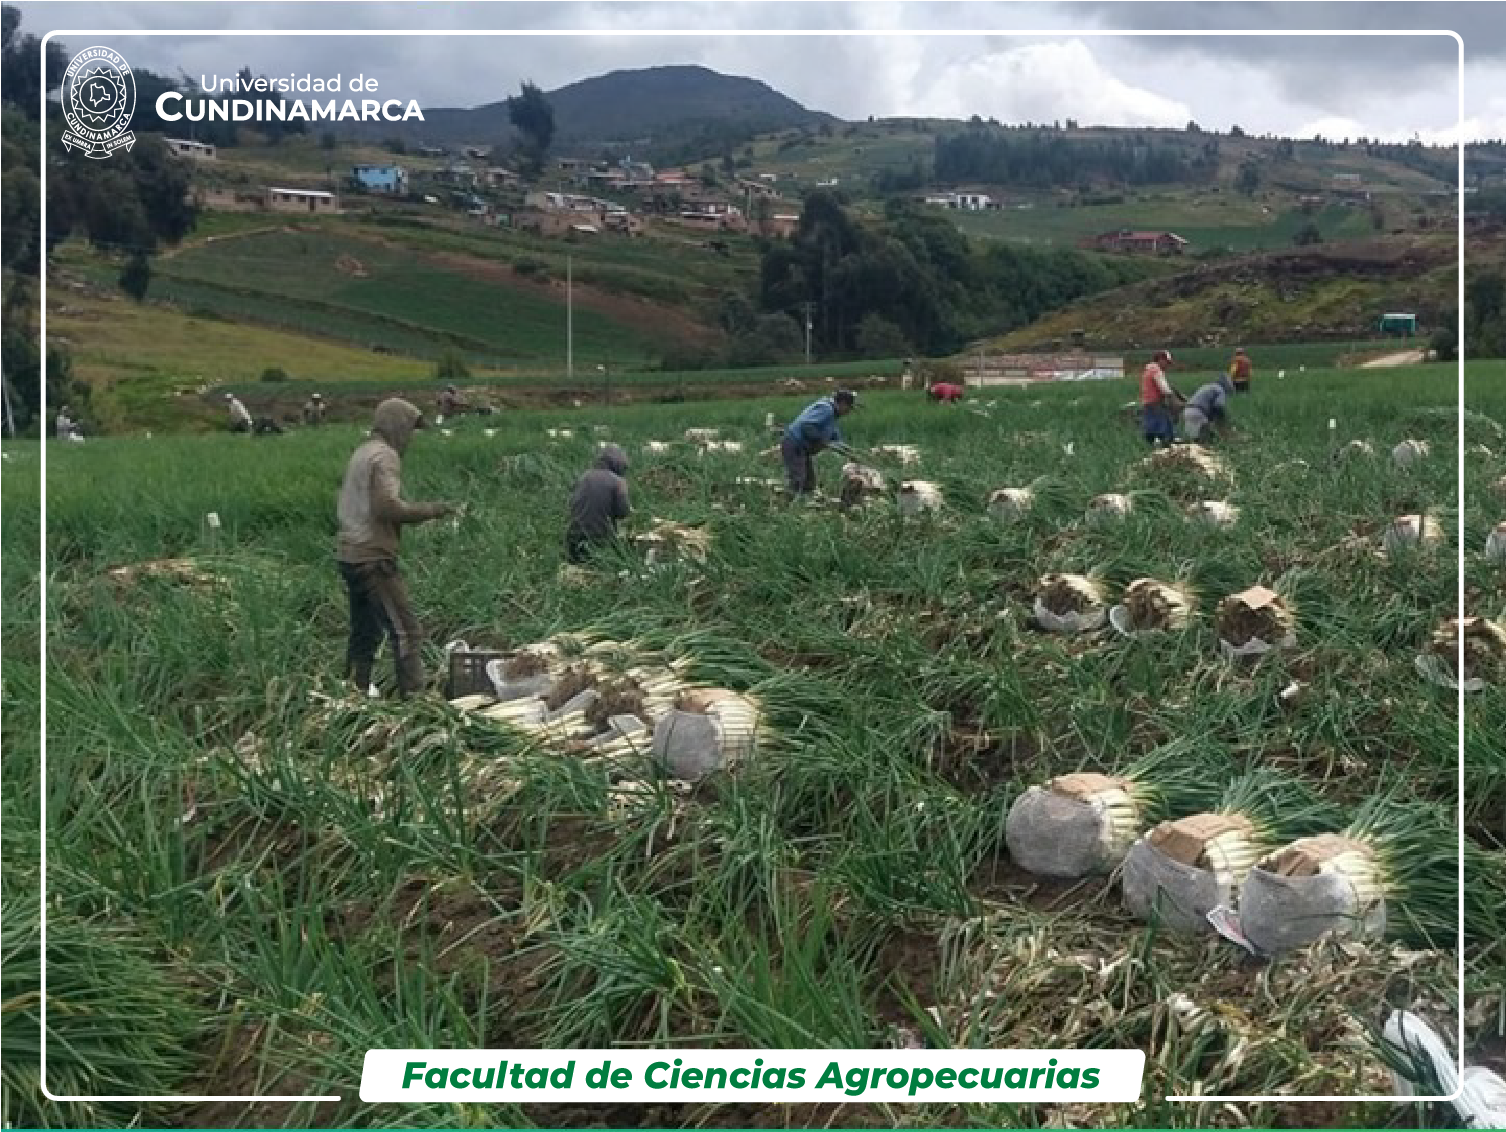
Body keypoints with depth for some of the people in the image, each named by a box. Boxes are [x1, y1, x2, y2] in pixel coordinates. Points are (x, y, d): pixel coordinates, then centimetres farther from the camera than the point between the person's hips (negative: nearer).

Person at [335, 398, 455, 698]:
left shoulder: (360, 453, 17)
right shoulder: (385, 455, -11)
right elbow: (388, 506, -25)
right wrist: (431, 510, -14)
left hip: (350, 555, 10)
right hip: (373, 558, -10)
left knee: (364, 634, 15)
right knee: (406, 632, -9)